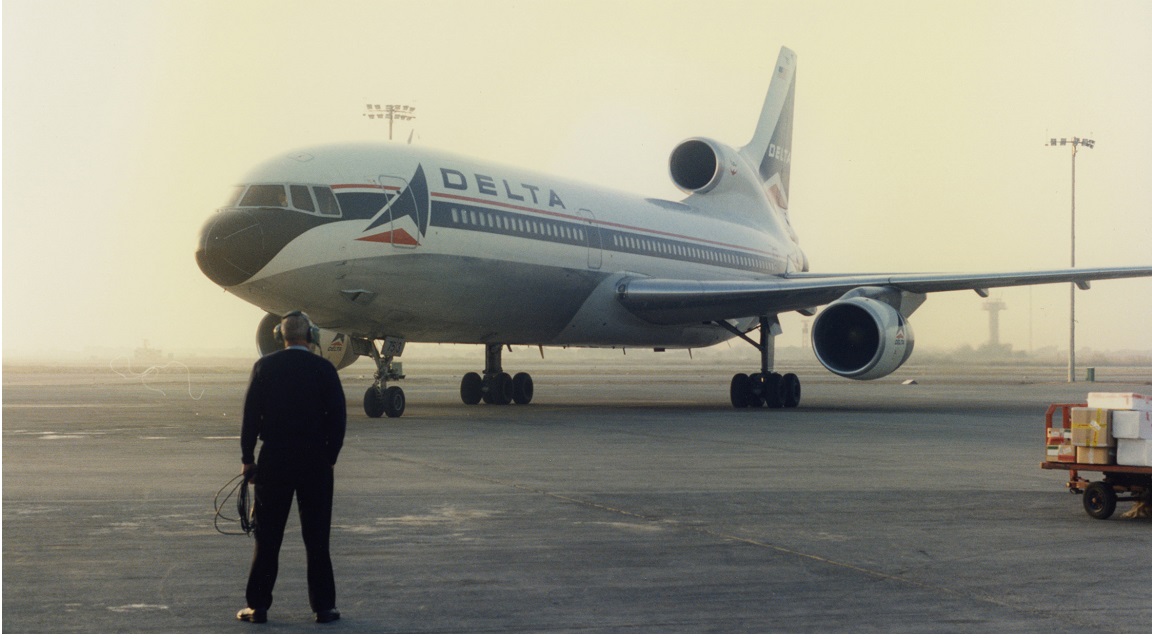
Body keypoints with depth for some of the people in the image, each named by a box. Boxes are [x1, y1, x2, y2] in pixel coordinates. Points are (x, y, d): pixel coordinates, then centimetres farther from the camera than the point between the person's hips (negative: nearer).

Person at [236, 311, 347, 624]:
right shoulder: (324, 368, -3)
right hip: (316, 461, 0)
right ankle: (323, 606, 8)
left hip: (274, 459, 0)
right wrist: (330, 456, 6)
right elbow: (338, 416, -3)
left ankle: (258, 606, 7)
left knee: (267, 537, 6)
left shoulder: (265, 366, -1)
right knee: (317, 537, 6)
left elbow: (251, 415, -1)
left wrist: (247, 458, 5)